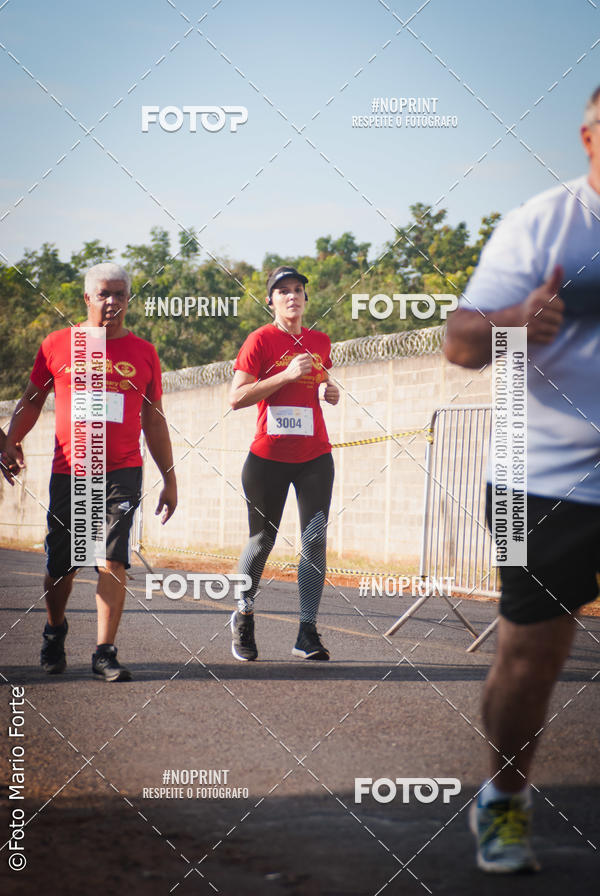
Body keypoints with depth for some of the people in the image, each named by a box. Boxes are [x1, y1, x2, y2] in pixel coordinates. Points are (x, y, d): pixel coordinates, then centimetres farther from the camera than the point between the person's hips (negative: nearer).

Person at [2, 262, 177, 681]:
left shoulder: (143, 352, 7)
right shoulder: (58, 344, 5)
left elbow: (154, 420, 14)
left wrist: (170, 480, 13)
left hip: (122, 473, 0)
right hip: (68, 471, 0)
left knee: (113, 562, -12)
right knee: (61, 565, 7)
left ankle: (105, 654, -8)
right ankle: (55, 632, 34)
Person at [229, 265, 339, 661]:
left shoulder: (320, 342, 11)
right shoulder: (261, 340, -5)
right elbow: (237, 398, -14)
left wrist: (331, 391, 6)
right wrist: (286, 375, -20)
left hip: (315, 456, 4)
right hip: (269, 456, -4)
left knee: (315, 539, -7)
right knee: (263, 540, 6)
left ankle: (308, 633, -5)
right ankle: (244, 615, 30)